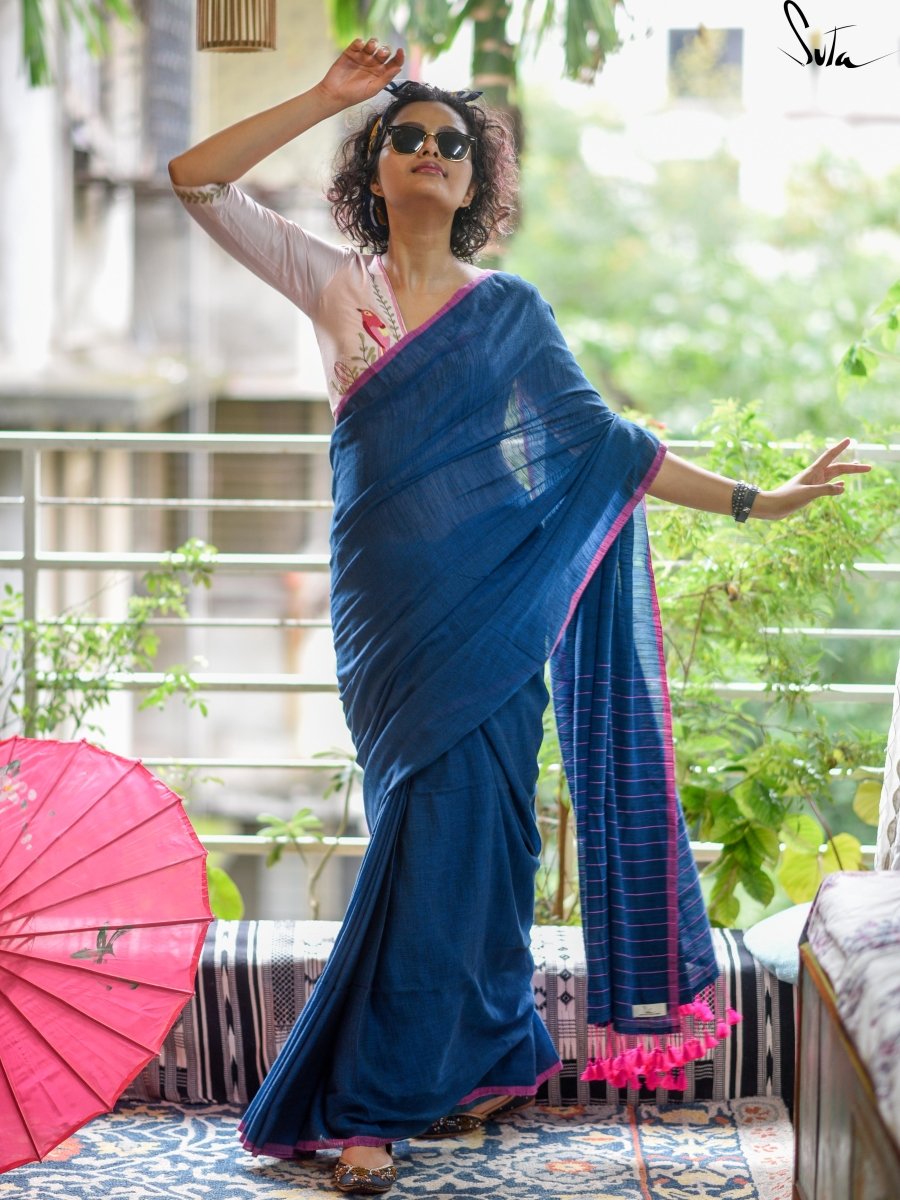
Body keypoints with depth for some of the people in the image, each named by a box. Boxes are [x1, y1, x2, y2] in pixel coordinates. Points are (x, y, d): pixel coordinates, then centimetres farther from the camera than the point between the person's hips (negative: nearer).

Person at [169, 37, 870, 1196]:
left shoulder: (507, 307, 8)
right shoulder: (333, 283, 9)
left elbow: (600, 443, 8)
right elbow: (196, 181, 2)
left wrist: (753, 500, 4)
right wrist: (325, 97, 1)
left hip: (485, 599, 0)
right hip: (383, 599, 1)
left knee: (450, 825, -2)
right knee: (425, 826, 0)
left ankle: (372, 1099, 10)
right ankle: (502, 1054, 15)